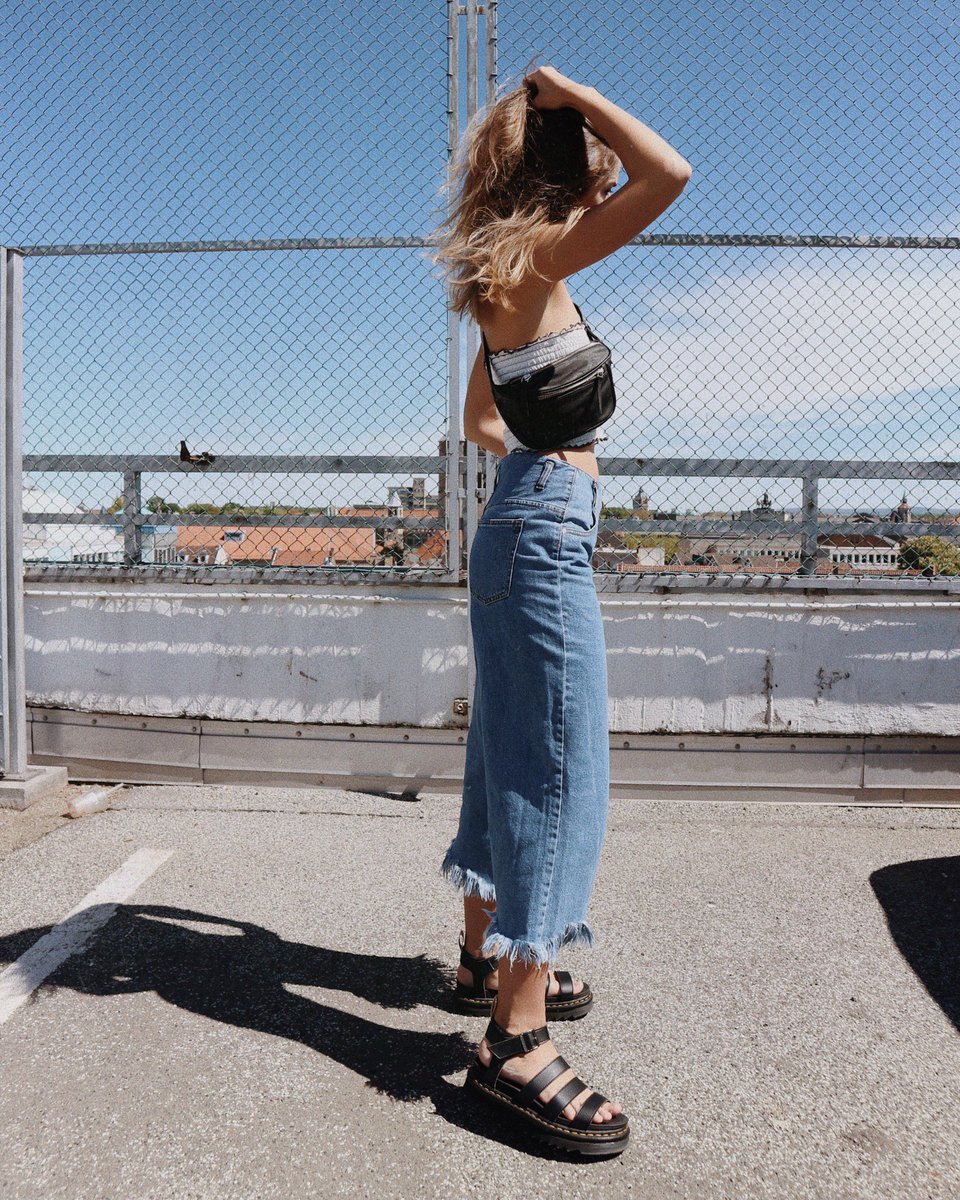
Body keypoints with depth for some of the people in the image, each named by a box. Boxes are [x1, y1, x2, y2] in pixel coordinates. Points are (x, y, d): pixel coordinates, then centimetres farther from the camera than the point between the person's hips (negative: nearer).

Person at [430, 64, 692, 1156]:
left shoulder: (512, 285, 20)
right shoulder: (533, 258, -8)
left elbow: (480, 422, 29)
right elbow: (670, 171, -16)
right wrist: (564, 94, -5)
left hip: (524, 525, 10)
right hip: (546, 531, -10)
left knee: (512, 758, 14)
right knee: (562, 774, -11)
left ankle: (488, 957, 28)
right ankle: (515, 1040, -6)